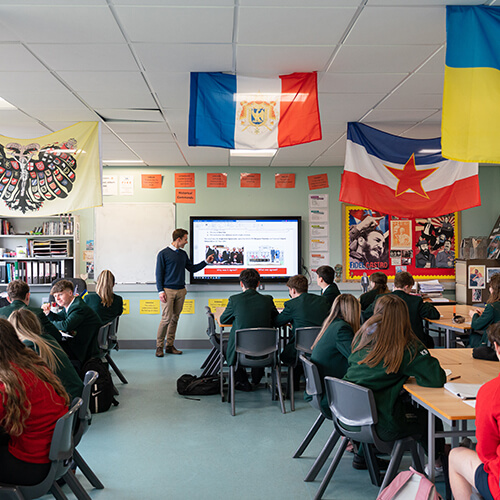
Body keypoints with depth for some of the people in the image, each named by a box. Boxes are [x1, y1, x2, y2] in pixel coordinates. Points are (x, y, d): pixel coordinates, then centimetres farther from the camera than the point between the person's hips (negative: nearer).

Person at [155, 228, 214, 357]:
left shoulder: (183, 254, 14)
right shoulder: (163, 254, -4)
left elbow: (192, 268, 20)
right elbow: (159, 274, -4)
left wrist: (206, 262, 12)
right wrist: (160, 291, -11)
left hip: (181, 291, 6)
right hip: (168, 290, -6)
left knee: (175, 318, 7)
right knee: (167, 318, -9)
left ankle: (170, 346, 15)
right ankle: (159, 346, 3)